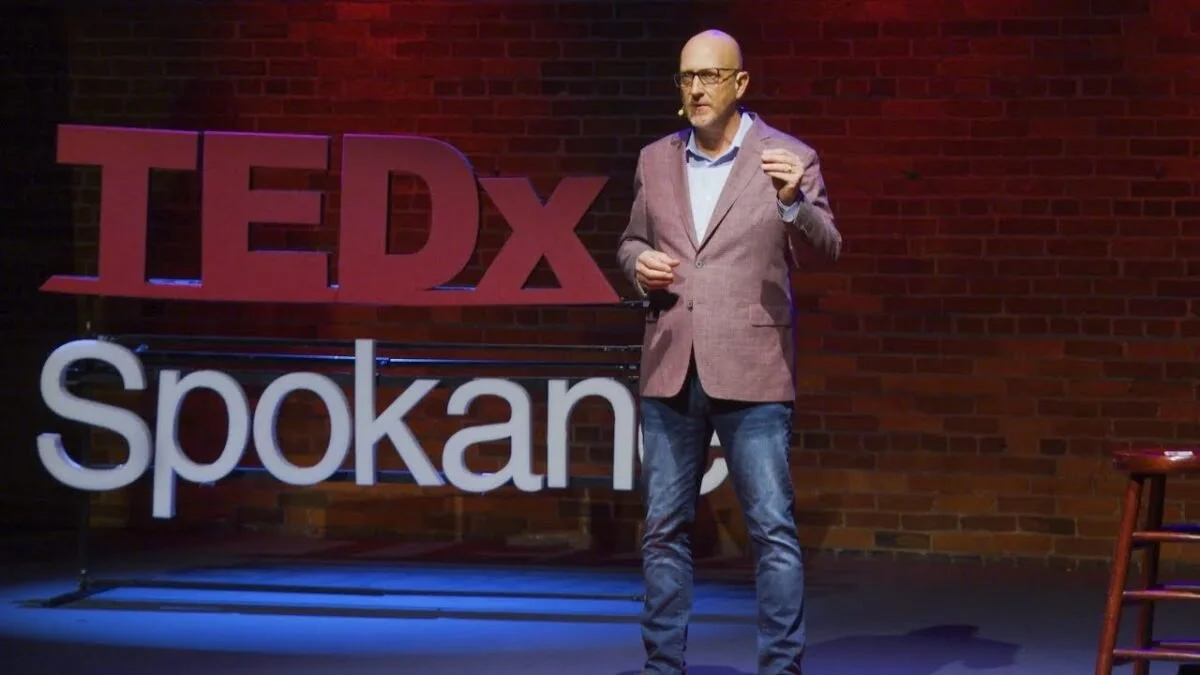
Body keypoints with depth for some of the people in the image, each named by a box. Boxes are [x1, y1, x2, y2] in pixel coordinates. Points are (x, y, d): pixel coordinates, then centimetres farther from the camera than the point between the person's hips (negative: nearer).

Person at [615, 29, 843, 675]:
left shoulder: (789, 158, -2)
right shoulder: (655, 160, 10)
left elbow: (827, 250, -9)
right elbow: (630, 241, 20)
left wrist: (794, 202, -28)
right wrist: (640, 264, -3)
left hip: (751, 374, -4)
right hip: (671, 372, 4)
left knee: (773, 528, -4)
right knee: (664, 528, 9)